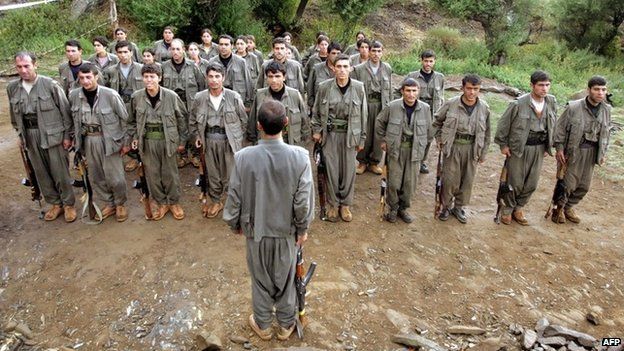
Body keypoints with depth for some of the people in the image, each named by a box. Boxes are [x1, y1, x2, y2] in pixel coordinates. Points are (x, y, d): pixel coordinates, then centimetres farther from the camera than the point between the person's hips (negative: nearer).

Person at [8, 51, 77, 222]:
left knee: (60, 171, 3)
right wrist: (19, 133, 17)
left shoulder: (50, 84, -11)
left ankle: (68, 204, 18)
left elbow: (65, 110, -7)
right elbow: (14, 113, 16)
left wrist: (67, 135, -7)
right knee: (41, 172, 12)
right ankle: (55, 203, 27)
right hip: (30, 135, 5)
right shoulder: (12, 87, 3)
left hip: (52, 133, -5)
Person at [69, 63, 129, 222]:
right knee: (95, 176, 13)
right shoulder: (74, 95, -4)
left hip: (109, 139, -4)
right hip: (88, 140, 5)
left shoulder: (110, 94, -16)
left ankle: (120, 204, 24)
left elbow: (125, 118, -8)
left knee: (115, 177, -1)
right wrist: (77, 138, 13)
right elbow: (75, 119, 12)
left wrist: (125, 142, -5)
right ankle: (109, 203, 32)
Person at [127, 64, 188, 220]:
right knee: (152, 174, 9)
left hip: (167, 140, -2)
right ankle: (162, 203, 26)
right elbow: (132, 120, 12)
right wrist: (134, 137, 4)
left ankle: (174, 202, 27)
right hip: (147, 141, 3)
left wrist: (182, 141, 0)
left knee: (170, 173, 7)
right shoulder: (136, 97, -3)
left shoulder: (171, 96, -11)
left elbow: (182, 118, -1)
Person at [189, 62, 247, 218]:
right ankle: (215, 201, 31)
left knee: (231, 173, 3)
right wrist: (197, 136, 7)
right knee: (212, 173, 13)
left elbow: (243, 119, 2)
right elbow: (193, 120, 13)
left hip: (229, 139, -2)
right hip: (209, 140, 3)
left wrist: (237, 137, 4)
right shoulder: (200, 98, -2)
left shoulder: (234, 97, -9)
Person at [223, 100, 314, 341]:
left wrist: (235, 224, 8)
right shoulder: (299, 156, -22)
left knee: (261, 278, 21)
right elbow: (304, 199, -15)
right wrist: (303, 228, 1)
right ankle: (286, 326, 40)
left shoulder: (243, 157, -21)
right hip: (287, 229, 0)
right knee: (285, 278, 21)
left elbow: (234, 197, -10)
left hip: (256, 229, 0)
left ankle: (263, 325, 41)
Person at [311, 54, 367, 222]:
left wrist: (362, 138, 3)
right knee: (331, 170, 6)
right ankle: (333, 204, 23)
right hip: (330, 134, 0)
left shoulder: (358, 87, -5)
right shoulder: (324, 87, -5)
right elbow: (316, 111, 7)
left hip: (350, 134, 0)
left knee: (348, 170, 7)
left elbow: (363, 114, 2)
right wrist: (316, 130, 1)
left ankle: (345, 204, 25)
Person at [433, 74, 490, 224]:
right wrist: (439, 138, 2)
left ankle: (459, 207, 30)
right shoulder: (451, 104, -10)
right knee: (449, 179, 3)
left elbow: (486, 132, 5)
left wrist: (483, 152, 8)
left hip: (472, 148, 2)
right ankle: (446, 206, 25)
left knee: (467, 180, 11)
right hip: (453, 146, -2)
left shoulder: (484, 107, -4)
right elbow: (437, 121, 7)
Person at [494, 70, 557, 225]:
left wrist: (548, 145, 13)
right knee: (515, 182, 4)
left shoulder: (552, 102, -1)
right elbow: (503, 123, -8)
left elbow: (553, 125, 13)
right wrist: (503, 144, -4)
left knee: (532, 183, 12)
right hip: (519, 147, -5)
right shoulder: (519, 103, -17)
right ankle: (507, 210, 25)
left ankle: (518, 208, 31)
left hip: (539, 147, 5)